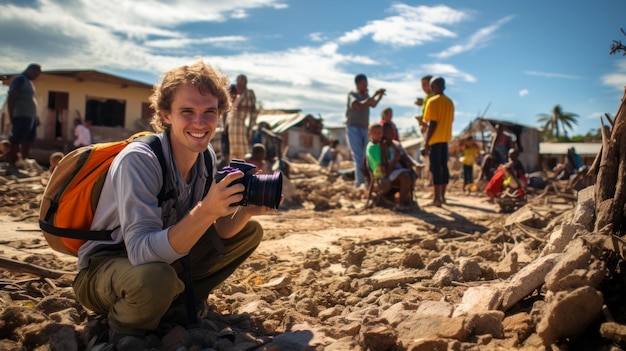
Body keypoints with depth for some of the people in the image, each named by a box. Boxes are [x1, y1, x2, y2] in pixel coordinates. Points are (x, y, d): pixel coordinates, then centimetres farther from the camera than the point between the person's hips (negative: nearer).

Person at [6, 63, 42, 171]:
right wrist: (11, 117, -17)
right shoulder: (19, 79, -6)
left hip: (31, 117, 9)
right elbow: (11, 99, -12)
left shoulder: (29, 82, 21)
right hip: (22, 117, -9)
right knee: (16, 143, -7)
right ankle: (12, 165, -6)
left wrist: (35, 116, 17)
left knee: (27, 143, 13)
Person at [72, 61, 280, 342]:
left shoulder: (206, 156, -7)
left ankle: (177, 303, 5)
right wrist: (206, 210, -47)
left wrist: (246, 211, -23)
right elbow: (143, 252, -36)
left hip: (164, 258, 7)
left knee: (250, 232, 2)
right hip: (105, 266, -7)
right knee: (157, 278, -40)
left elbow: (217, 233, -3)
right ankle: (124, 329, -5)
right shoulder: (138, 160, -27)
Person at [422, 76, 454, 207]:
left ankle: (437, 198, -8)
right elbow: (450, 121, 15)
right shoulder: (449, 102, 12)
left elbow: (432, 123, -15)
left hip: (435, 139, -7)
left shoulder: (432, 101, -9)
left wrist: (426, 142, -14)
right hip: (446, 138, 7)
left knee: (435, 167, -6)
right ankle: (442, 196, 15)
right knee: (443, 166, 11)